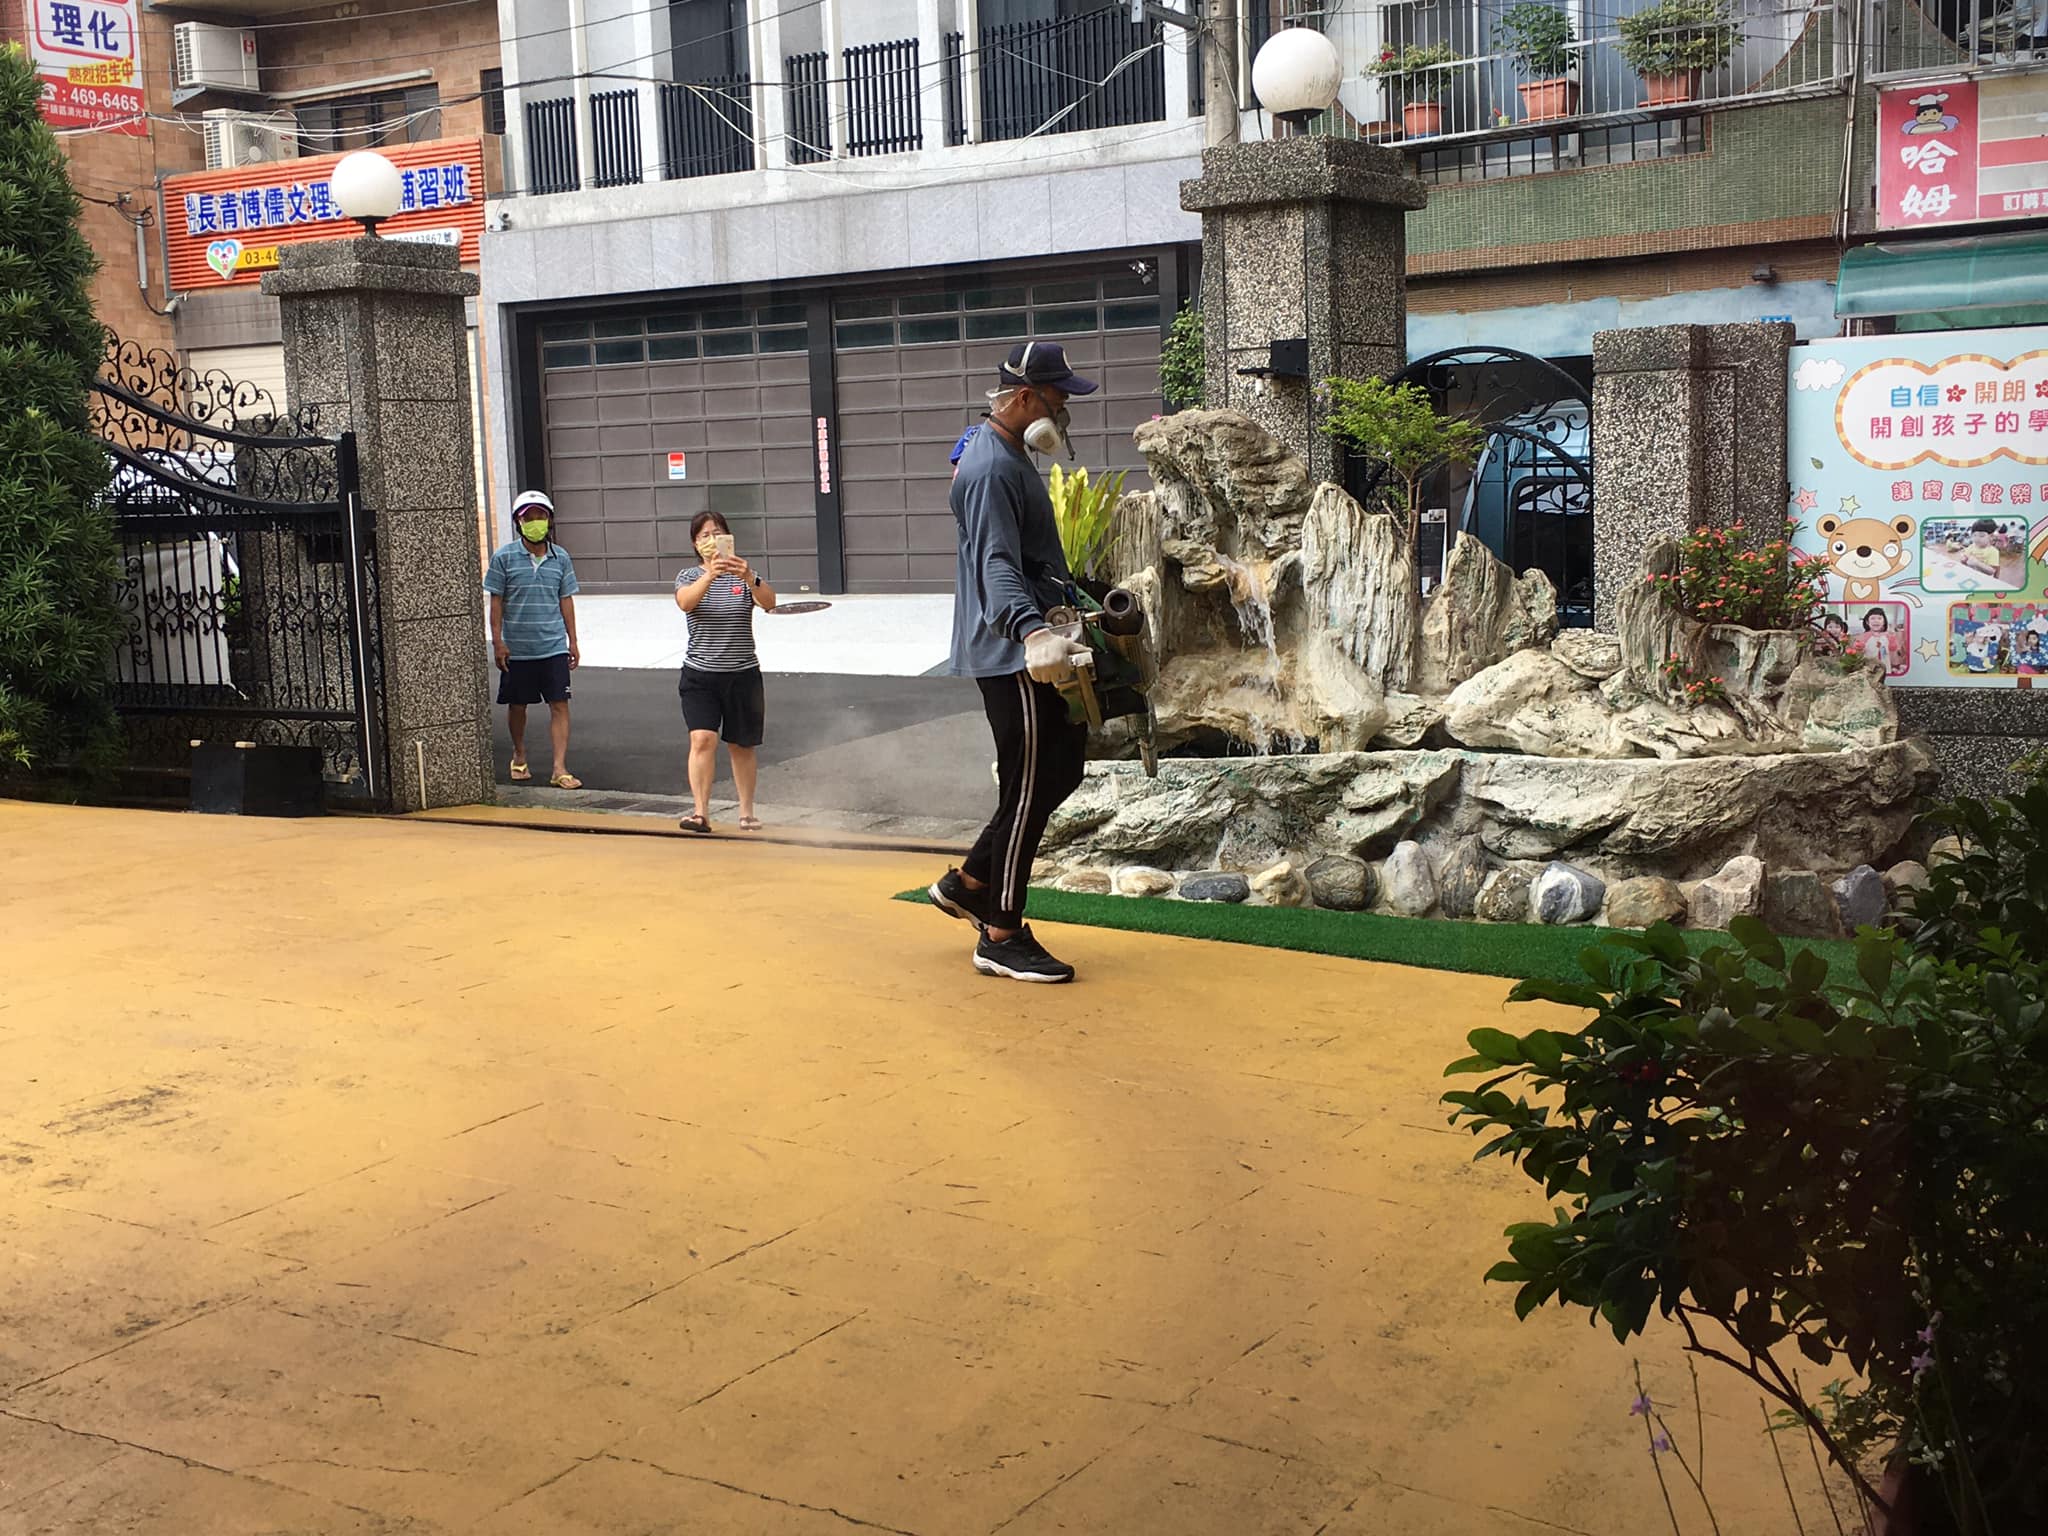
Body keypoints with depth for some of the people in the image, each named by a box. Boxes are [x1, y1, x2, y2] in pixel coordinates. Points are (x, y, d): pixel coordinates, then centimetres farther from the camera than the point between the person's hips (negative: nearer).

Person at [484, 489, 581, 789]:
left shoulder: (560, 557, 4)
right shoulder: (504, 557, -3)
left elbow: (566, 600, 10)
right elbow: (496, 601, -1)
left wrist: (573, 642, 9)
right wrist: (497, 642, -6)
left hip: (554, 647, 1)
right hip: (517, 649, -1)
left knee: (559, 705, -5)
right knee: (517, 705, 12)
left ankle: (560, 769, -4)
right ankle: (519, 756, 34)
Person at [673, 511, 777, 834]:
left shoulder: (743, 575, 3)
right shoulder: (690, 576, 3)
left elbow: (769, 602, -16)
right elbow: (685, 602, -21)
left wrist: (749, 577, -36)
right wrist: (711, 574, -38)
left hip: (743, 674, 1)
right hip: (700, 675, -1)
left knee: (741, 745, 9)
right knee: (702, 739, -17)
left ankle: (747, 811, 23)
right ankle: (701, 813, -17)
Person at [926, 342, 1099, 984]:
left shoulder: (1009, 455, 14)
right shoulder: (991, 468, -20)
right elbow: (996, 565, -34)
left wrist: (1072, 599, 42)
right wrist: (1031, 632, -48)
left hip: (1029, 650, 11)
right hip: (1011, 653, -11)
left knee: (1063, 766, 16)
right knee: (1027, 789, -4)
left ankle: (968, 882, 24)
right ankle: (1001, 937, 6)